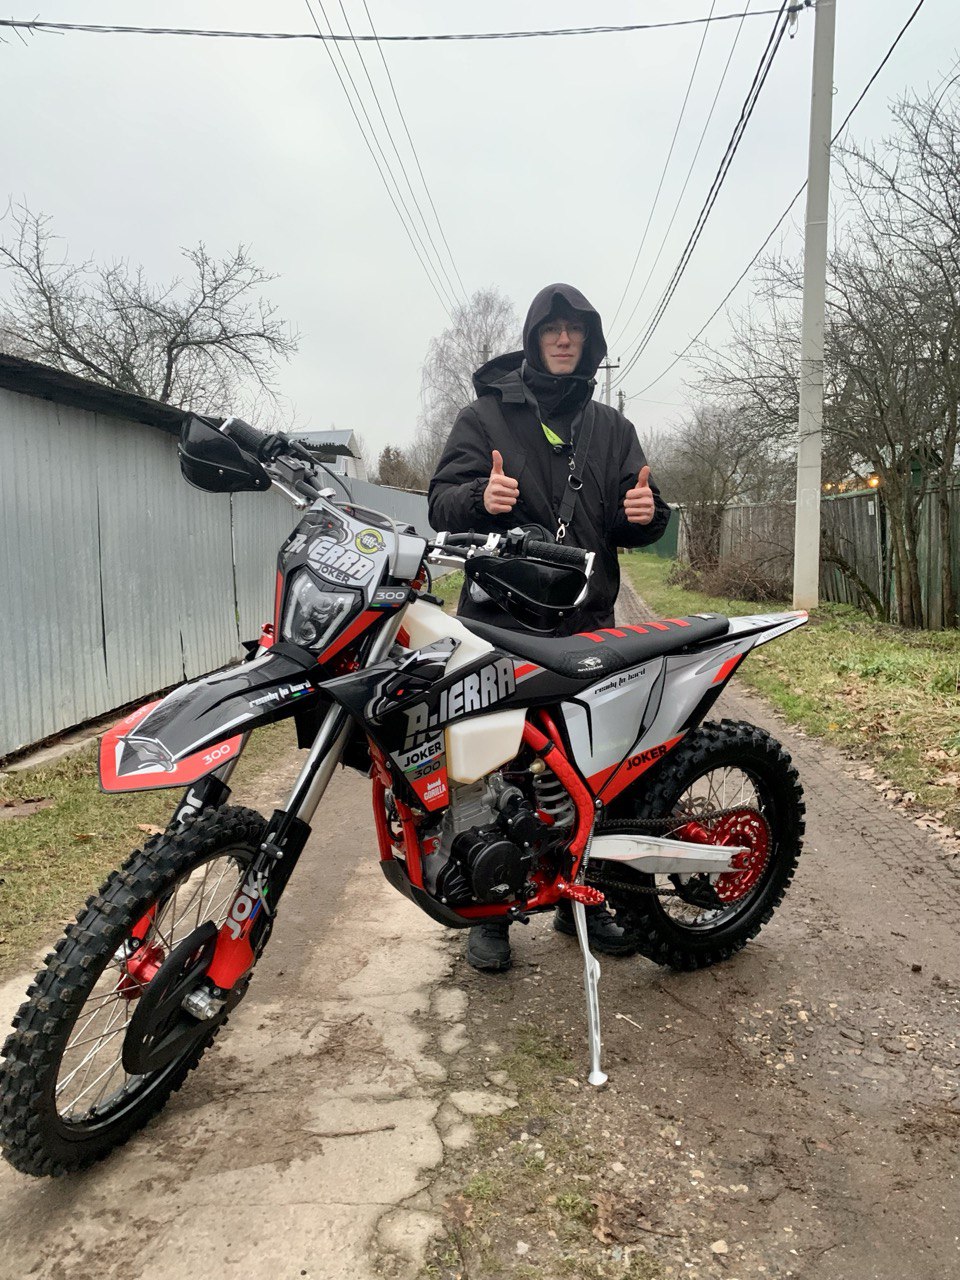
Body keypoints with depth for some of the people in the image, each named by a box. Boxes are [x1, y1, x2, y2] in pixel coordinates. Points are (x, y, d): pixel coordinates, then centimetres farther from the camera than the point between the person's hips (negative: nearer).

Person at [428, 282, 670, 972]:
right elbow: (443, 504, -1)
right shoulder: (487, 415, 8)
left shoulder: (611, 427, 17)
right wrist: (480, 497, -23)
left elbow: (636, 524, 15)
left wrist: (647, 512, -9)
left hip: (589, 622, 3)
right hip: (499, 621, -3)